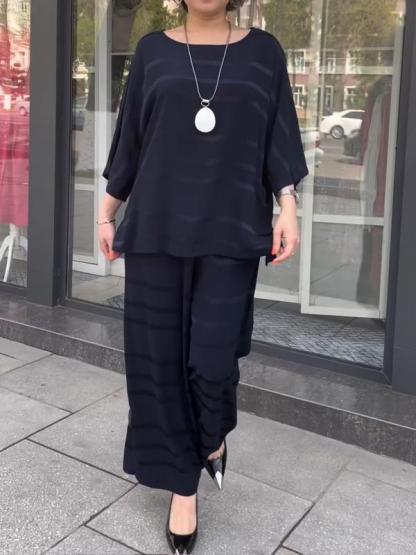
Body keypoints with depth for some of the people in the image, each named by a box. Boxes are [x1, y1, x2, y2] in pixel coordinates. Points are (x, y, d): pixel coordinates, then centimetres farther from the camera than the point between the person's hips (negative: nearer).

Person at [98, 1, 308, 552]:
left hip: (231, 230, -1)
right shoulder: (153, 50, 8)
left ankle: (214, 434, 30)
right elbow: (129, 138, 11)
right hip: (157, 227, 2)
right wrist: (107, 211, 9)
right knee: (158, 358, 2)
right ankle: (184, 485, 20)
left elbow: (280, 138, 5)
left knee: (213, 358, -5)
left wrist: (288, 209, -5)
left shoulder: (263, 50, 7)